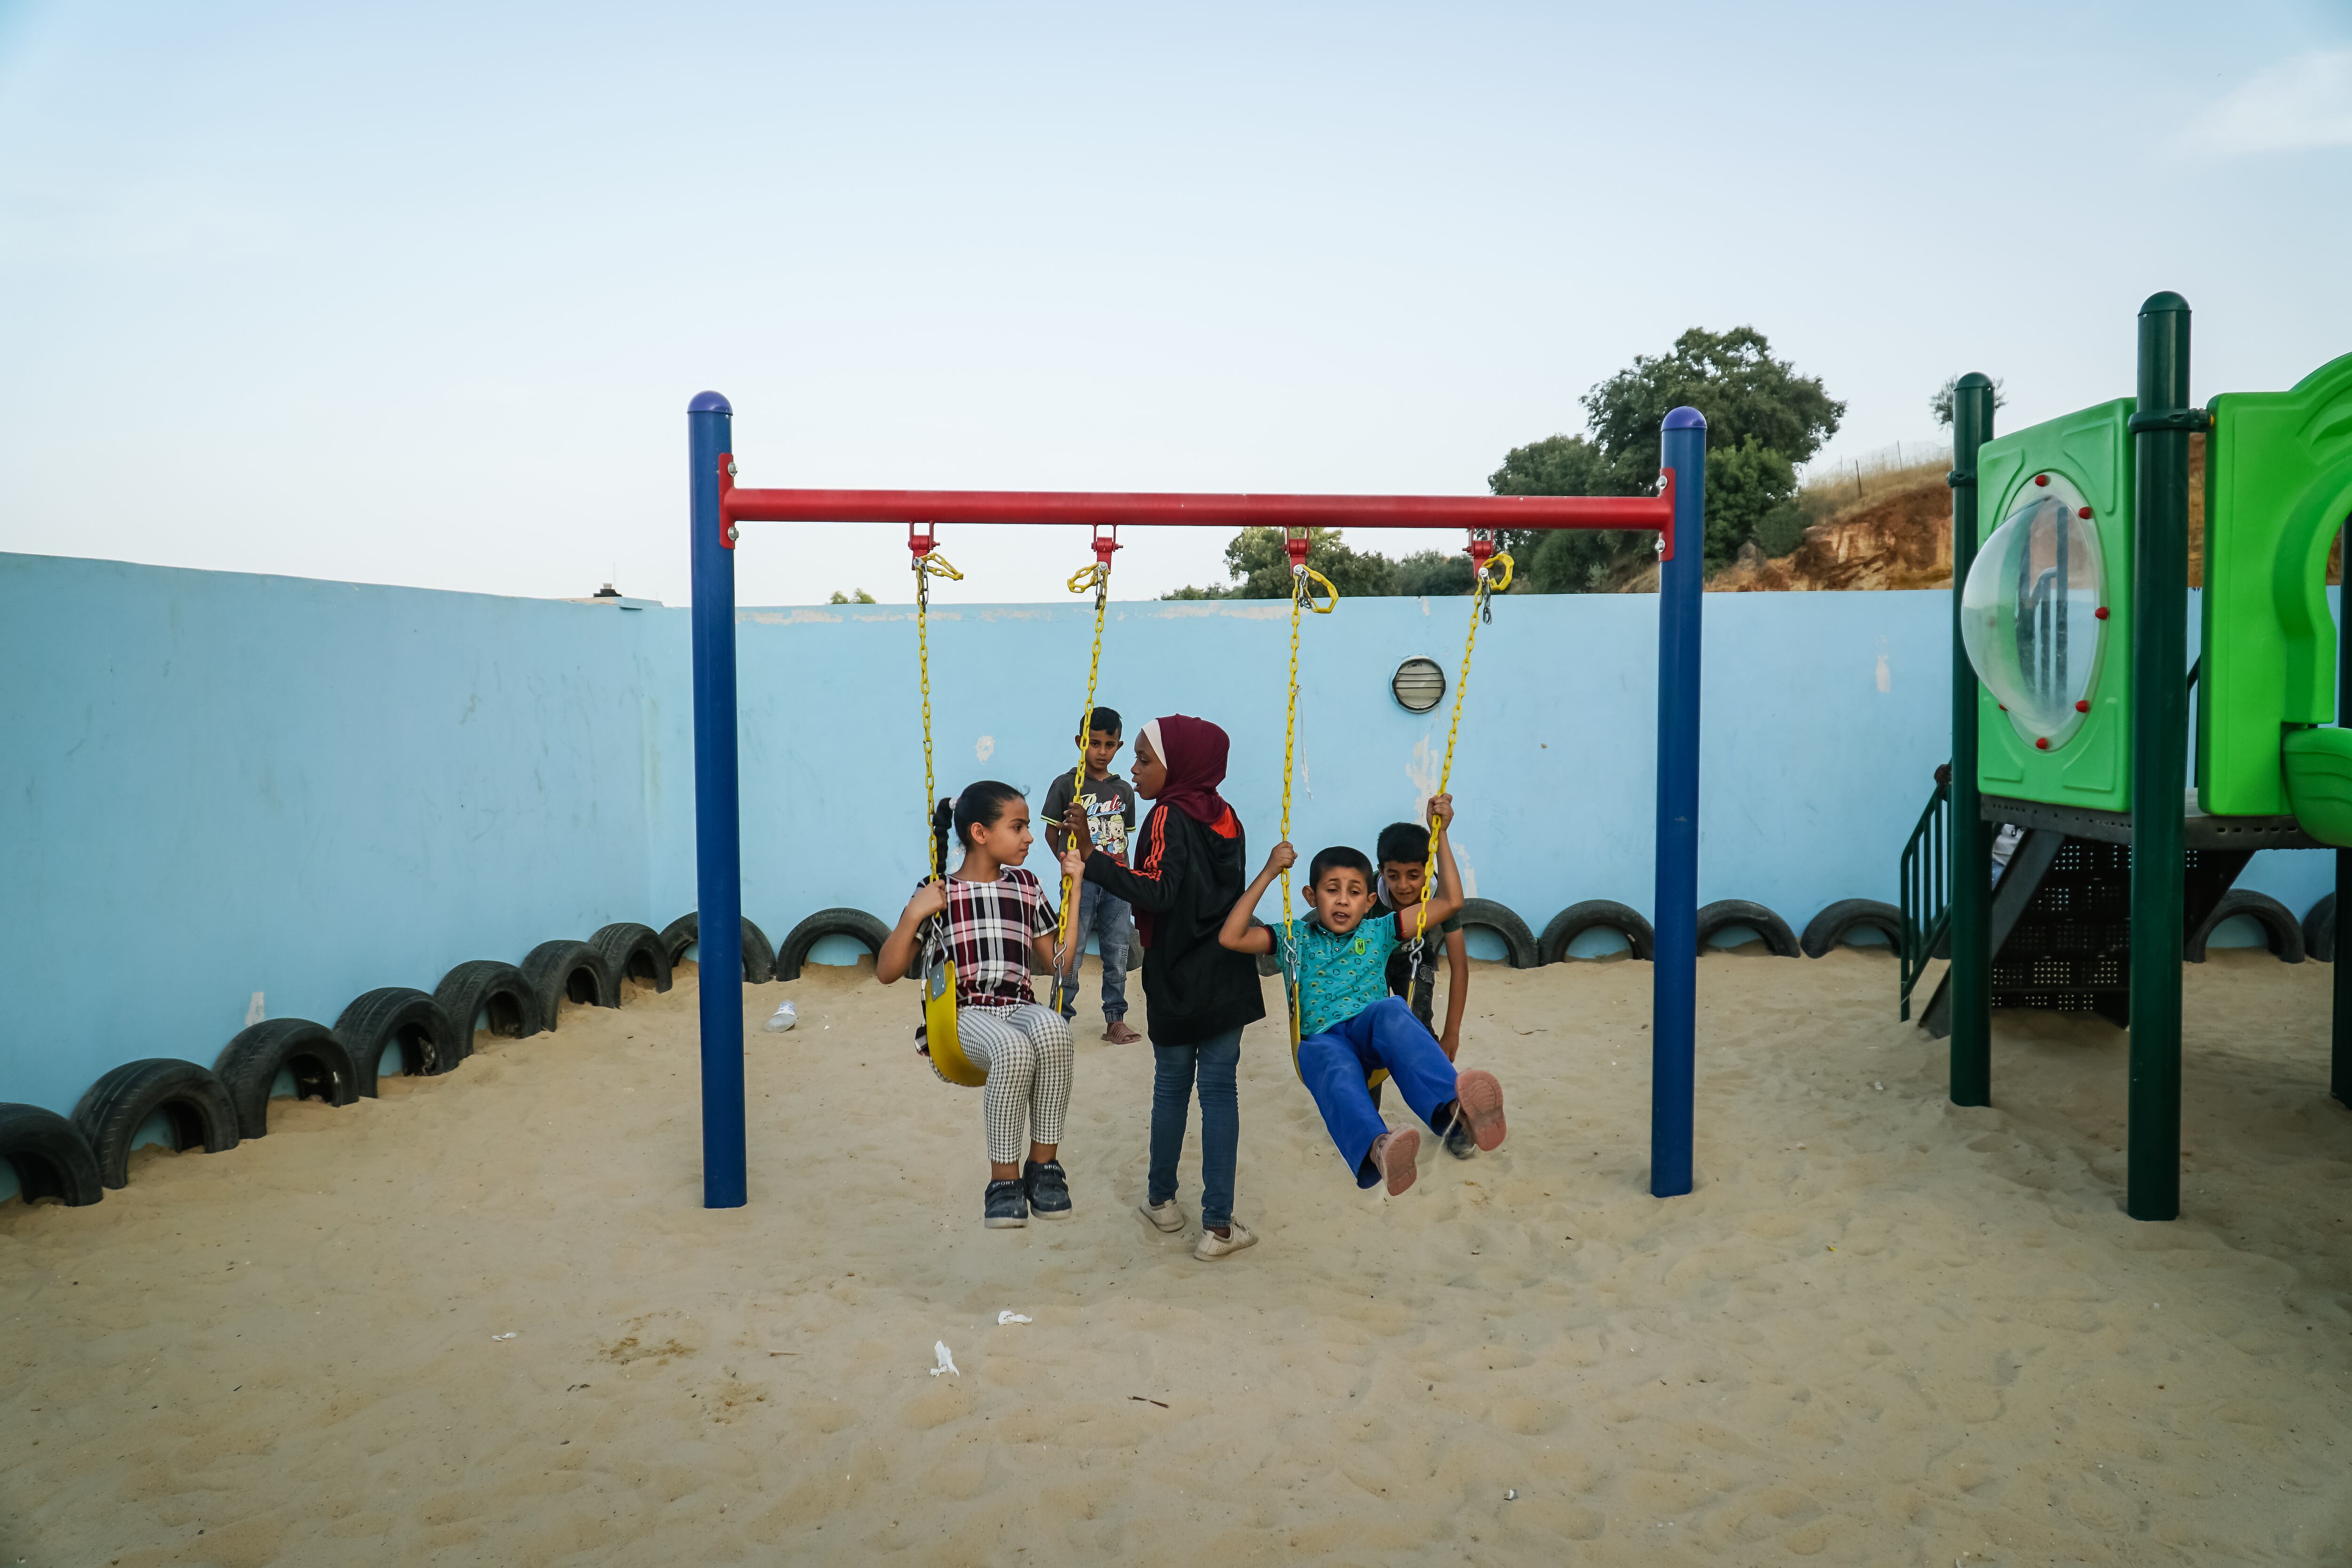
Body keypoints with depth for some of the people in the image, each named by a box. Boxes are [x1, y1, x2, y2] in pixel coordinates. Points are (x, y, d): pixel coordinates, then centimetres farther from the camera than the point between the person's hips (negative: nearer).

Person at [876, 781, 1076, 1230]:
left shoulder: (1026, 887, 18)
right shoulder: (939, 894, 8)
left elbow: (1061, 962, 17)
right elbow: (886, 972, 5)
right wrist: (914, 915, -10)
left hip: (1019, 1008, 3)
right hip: (964, 1015, -3)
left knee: (1052, 1029, -36)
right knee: (1013, 1048, -38)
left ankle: (1043, 1162, -22)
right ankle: (1004, 1178, -23)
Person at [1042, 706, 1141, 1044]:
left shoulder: (1124, 790, 9)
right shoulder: (1066, 784, -3)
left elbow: (1123, 838, 14)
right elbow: (1052, 833, 3)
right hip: (1080, 882, -4)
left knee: (1117, 953, 8)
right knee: (1071, 953, -1)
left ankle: (1115, 1020, 18)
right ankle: (1060, 1018, 9)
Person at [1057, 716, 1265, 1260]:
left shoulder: (1169, 818, -13)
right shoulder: (1226, 817, 6)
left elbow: (1157, 892, -25)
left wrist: (1092, 858, -28)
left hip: (1177, 981, -4)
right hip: (1227, 979, 4)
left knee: (1171, 1086, 13)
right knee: (1219, 1091, 4)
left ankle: (1163, 1199, 29)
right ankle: (1219, 1224, 3)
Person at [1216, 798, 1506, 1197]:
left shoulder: (1378, 933, 22)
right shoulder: (1295, 938, 18)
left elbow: (1450, 901, 19)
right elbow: (1230, 937, 2)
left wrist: (1440, 835, 15)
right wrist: (1268, 874, 0)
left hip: (1370, 1030, 1)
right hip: (1322, 1040, -1)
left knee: (1391, 1010, -37)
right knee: (1336, 1067, -40)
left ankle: (1453, 1106, -63)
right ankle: (1375, 1149, -72)